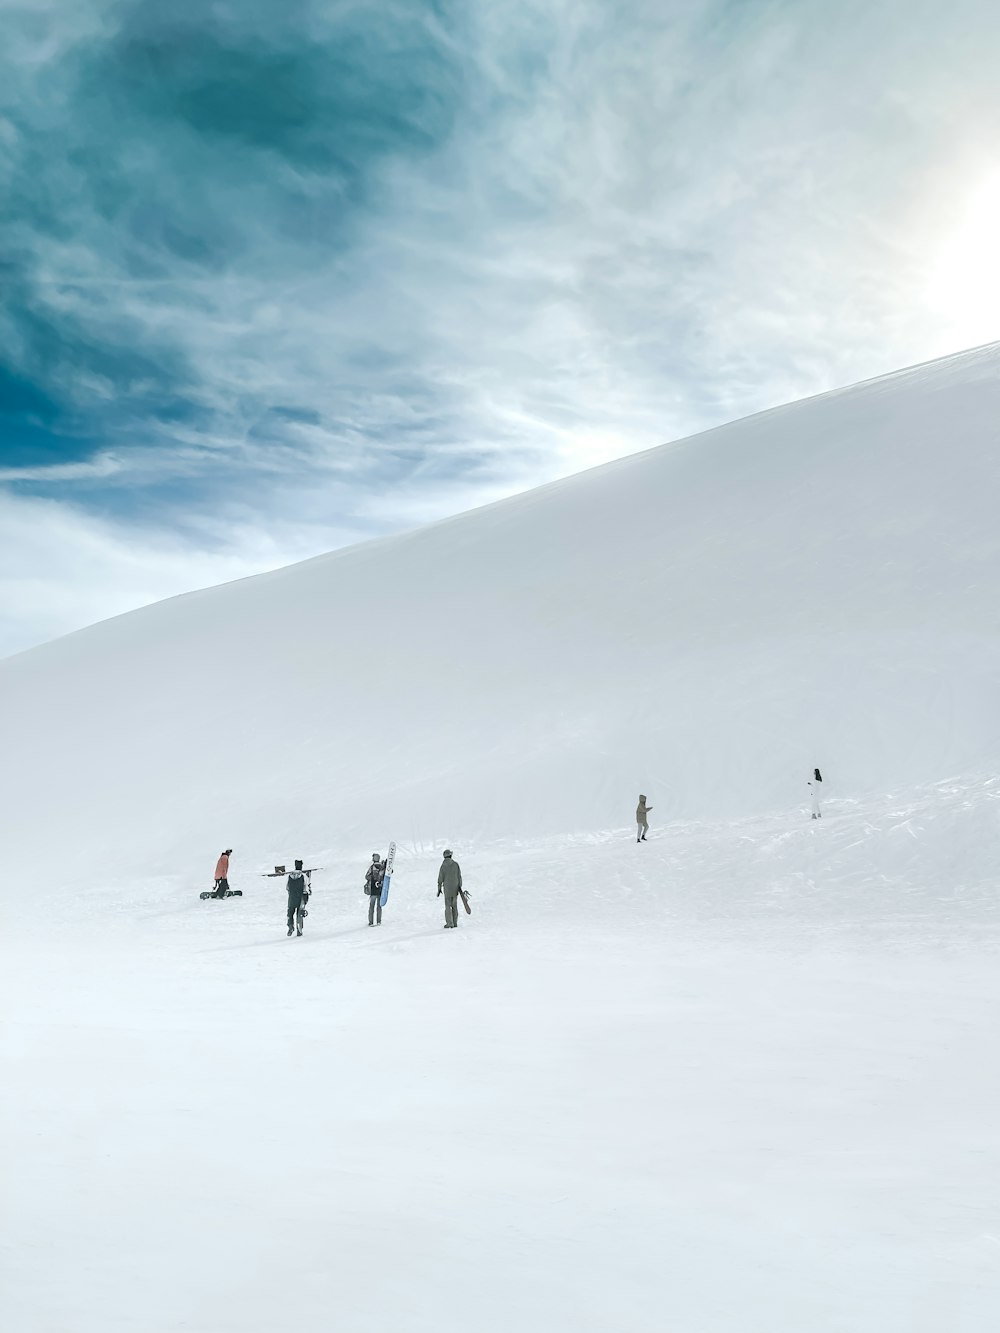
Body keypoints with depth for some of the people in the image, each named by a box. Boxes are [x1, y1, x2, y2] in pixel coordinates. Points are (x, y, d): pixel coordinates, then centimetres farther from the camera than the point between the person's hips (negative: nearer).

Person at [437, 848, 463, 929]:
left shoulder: (443, 866, -8)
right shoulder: (456, 864, -3)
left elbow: (440, 878, -4)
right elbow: (459, 876, -1)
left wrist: (439, 889, 7)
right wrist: (460, 887, 7)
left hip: (447, 889, -2)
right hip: (455, 888, 2)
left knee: (448, 906, 4)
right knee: (454, 905, 12)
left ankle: (449, 924, 1)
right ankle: (455, 923, 13)